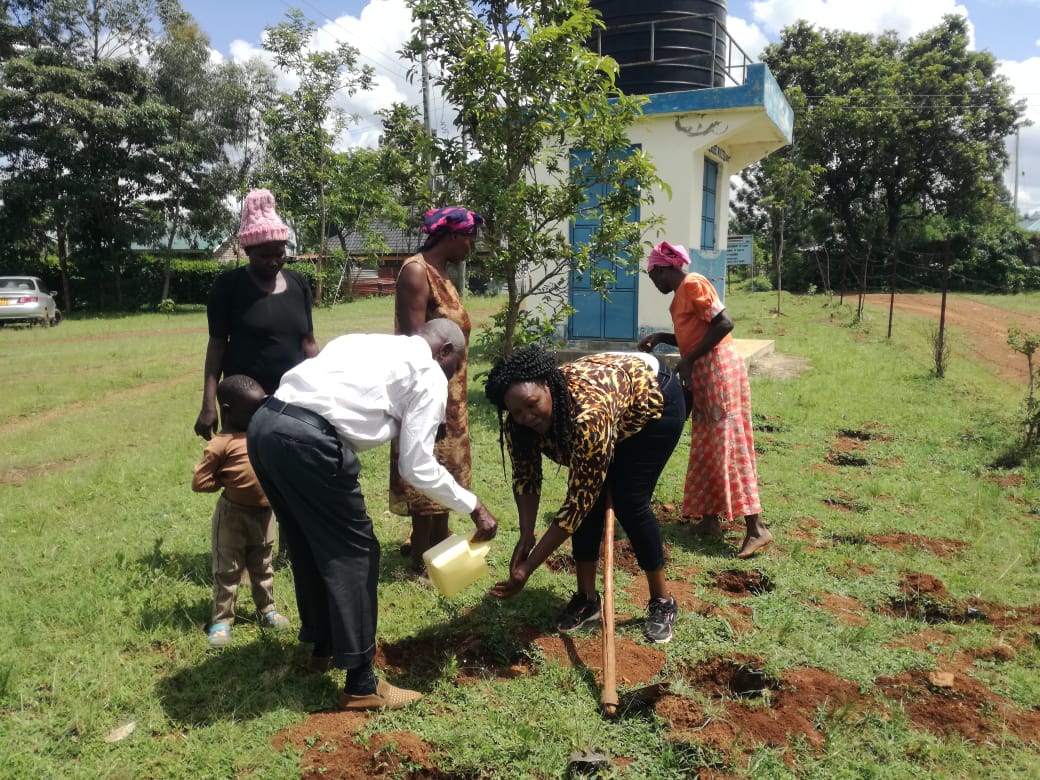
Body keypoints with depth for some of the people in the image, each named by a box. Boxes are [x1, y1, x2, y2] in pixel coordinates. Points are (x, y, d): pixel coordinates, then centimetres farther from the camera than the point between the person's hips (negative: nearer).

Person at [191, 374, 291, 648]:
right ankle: (221, 619, 18)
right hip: (233, 515, -6)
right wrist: (228, 481, -12)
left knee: (262, 566, 21)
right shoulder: (221, 444, -18)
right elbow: (199, 482, -17)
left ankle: (267, 608, 35)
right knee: (227, 570, 7)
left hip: (264, 512, 6)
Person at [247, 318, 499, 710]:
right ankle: (360, 685, 15)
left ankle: (323, 644, 42)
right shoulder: (429, 374, 7)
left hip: (264, 423, 9)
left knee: (308, 542, 24)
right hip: (309, 439, -9)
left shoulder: (367, 342, 30)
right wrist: (474, 507, 14)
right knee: (353, 551, 6)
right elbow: (417, 467, 2)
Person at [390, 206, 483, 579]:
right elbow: (413, 341, -23)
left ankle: (435, 539, 35)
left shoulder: (440, 272, 12)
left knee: (443, 467, 19)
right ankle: (421, 560, 12)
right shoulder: (416, 271, -17)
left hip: (449, 390, 10)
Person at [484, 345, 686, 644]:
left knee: (629, 502, -12)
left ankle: (662, 601, 6)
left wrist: (528, 567, -35)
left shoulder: (590, 414, -44)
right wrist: (526, 535, -25)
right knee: (589, 500, -6)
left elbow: (578, 501, -38)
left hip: (654, 397, -6)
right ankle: (587, 597, 9)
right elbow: (525, 477, -9)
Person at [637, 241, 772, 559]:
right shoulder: (682, 291, 17)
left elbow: (724, 324, -21)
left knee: (727, 446, -11)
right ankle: (710, 519, 17)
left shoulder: (693, 284, -12)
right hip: (704, 373, 10)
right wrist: (660, 337, 13)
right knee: (706, 447, 11)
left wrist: (689, 360, -18)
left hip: (718, 368, -10)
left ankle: (756, 528, -11)